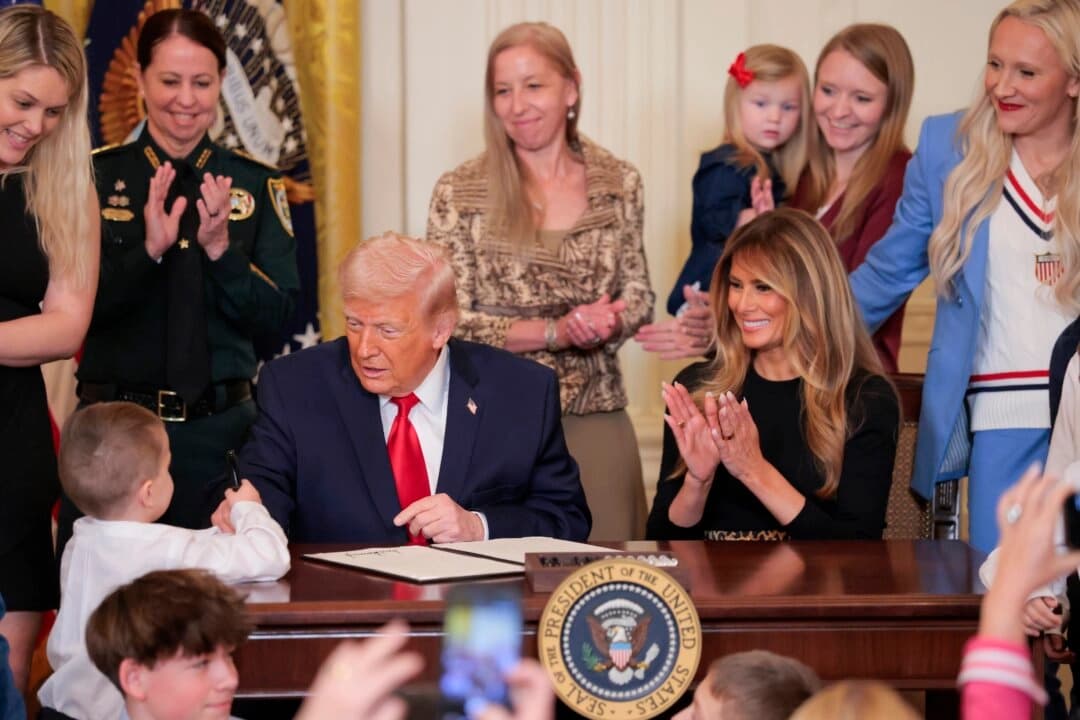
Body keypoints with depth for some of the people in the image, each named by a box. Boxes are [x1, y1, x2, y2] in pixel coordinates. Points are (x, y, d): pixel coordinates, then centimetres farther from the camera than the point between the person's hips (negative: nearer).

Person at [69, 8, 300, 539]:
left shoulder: (255, 185, 4)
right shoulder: (97, 177, 1)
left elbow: (275, 315, -2)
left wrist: (220, 248, -17)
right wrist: (149, 250, -20)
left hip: (219, 430, 1)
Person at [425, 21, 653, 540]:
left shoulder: (619, 184, 4)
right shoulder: (459, 193, -4)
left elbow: (638, 296, 11)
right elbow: (449, 320, -7)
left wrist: (608, 323, -12)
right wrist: (556, 331, -16)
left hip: (596, 416, 2)